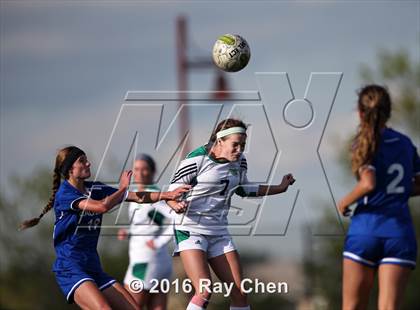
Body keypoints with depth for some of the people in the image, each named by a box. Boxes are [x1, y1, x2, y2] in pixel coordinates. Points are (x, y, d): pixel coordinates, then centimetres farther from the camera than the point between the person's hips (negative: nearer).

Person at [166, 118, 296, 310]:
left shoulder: (239, 161, 4)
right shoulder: (197, 159, -15)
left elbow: (243, 189, 23)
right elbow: (172, 192, -10)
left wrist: (280, 188, 21)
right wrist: (177, 205, -32)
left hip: (219, 233, 7)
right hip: (190, 230, -6)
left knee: (239, 292, 1)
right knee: (204, 292, -22)